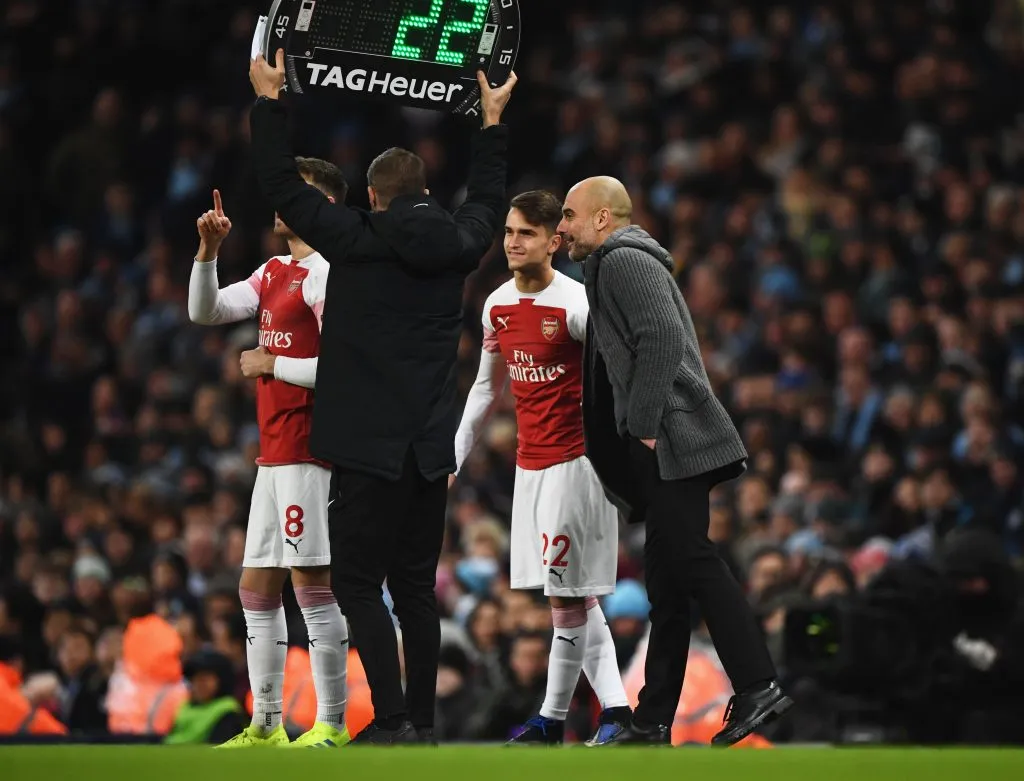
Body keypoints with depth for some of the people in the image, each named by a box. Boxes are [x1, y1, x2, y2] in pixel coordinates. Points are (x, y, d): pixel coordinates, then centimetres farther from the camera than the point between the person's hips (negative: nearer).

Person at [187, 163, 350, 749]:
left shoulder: (326, 274, -11)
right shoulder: (274, 273, 17)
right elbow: (206, 311, 17)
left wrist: (272, 365, -9)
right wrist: (209, 252, 3)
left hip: (308, 452, -10)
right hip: (274, 453, 10)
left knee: (311, 581, -9)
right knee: (256, 586, 11)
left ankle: (332, 724, -6)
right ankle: (266, 726, 15)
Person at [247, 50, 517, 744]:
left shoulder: (356, 239, -8)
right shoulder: (457, 245, 5)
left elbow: (283, 184, -1)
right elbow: (488, 199, 27)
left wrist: (270, 99, 8)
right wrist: (493, 122, 39)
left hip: (368, 446, -5)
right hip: (432, 447, 5)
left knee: (358, 582, -3)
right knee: (417, 585, 10)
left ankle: (392, 720, -14)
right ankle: (423, 722, 10)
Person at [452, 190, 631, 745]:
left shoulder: (576, 304, -14)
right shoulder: (497, 306, 8)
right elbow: (487, 388, 21)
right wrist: (454, 456, 20)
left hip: (576, 460, -8)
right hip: (529, 464, 8)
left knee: (566, 593, -6)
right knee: (575, 594, 7)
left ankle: (554, 716, 2)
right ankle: (613, 706, 11)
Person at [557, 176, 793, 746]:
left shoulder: (624, 261, -6)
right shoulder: (615, 266, 27)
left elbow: (662, 339, -20)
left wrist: (644, 427, -20)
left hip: (672, 441, -11)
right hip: (661, 448, 11)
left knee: (689, 559, -16)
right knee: (668, 581, 8)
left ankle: (758, 687, -21)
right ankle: (654, 722, 10)